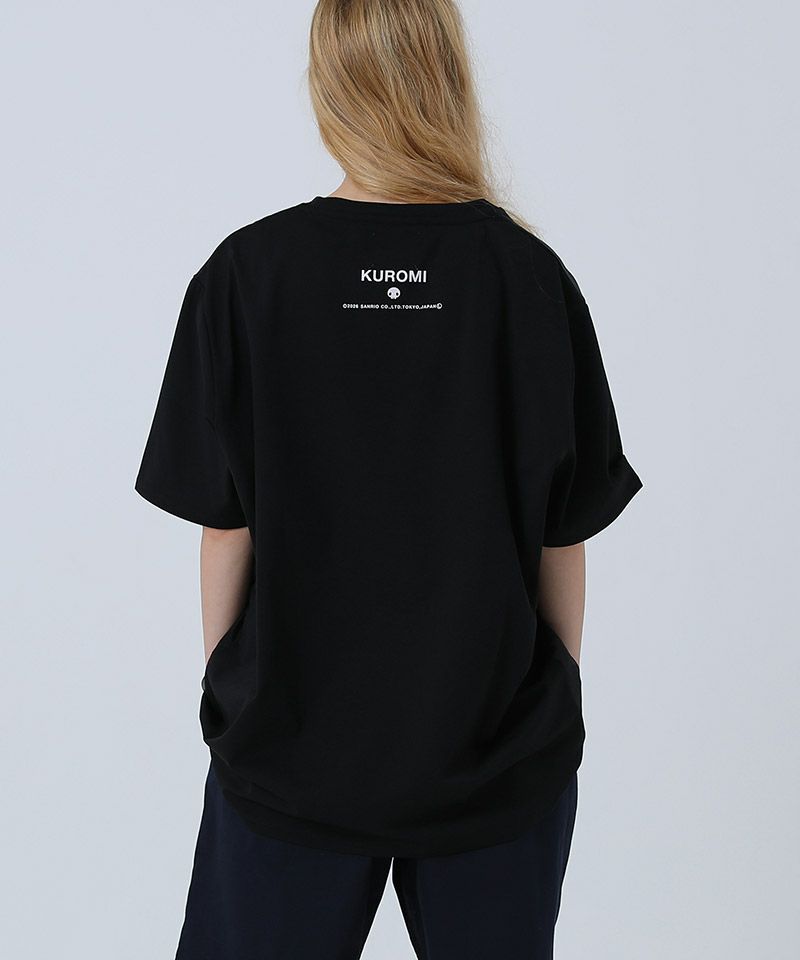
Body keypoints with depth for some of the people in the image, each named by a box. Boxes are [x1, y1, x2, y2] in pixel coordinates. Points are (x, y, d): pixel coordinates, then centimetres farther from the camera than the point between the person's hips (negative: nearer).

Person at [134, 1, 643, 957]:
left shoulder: (246, 273, -10)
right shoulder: (529, 275, -8)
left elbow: (225, 526, -5)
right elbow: (564, 533, -4)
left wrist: (223, 684, 9)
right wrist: (557, 694, 10)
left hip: (292, 738, 0)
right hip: (499, 749, 1)